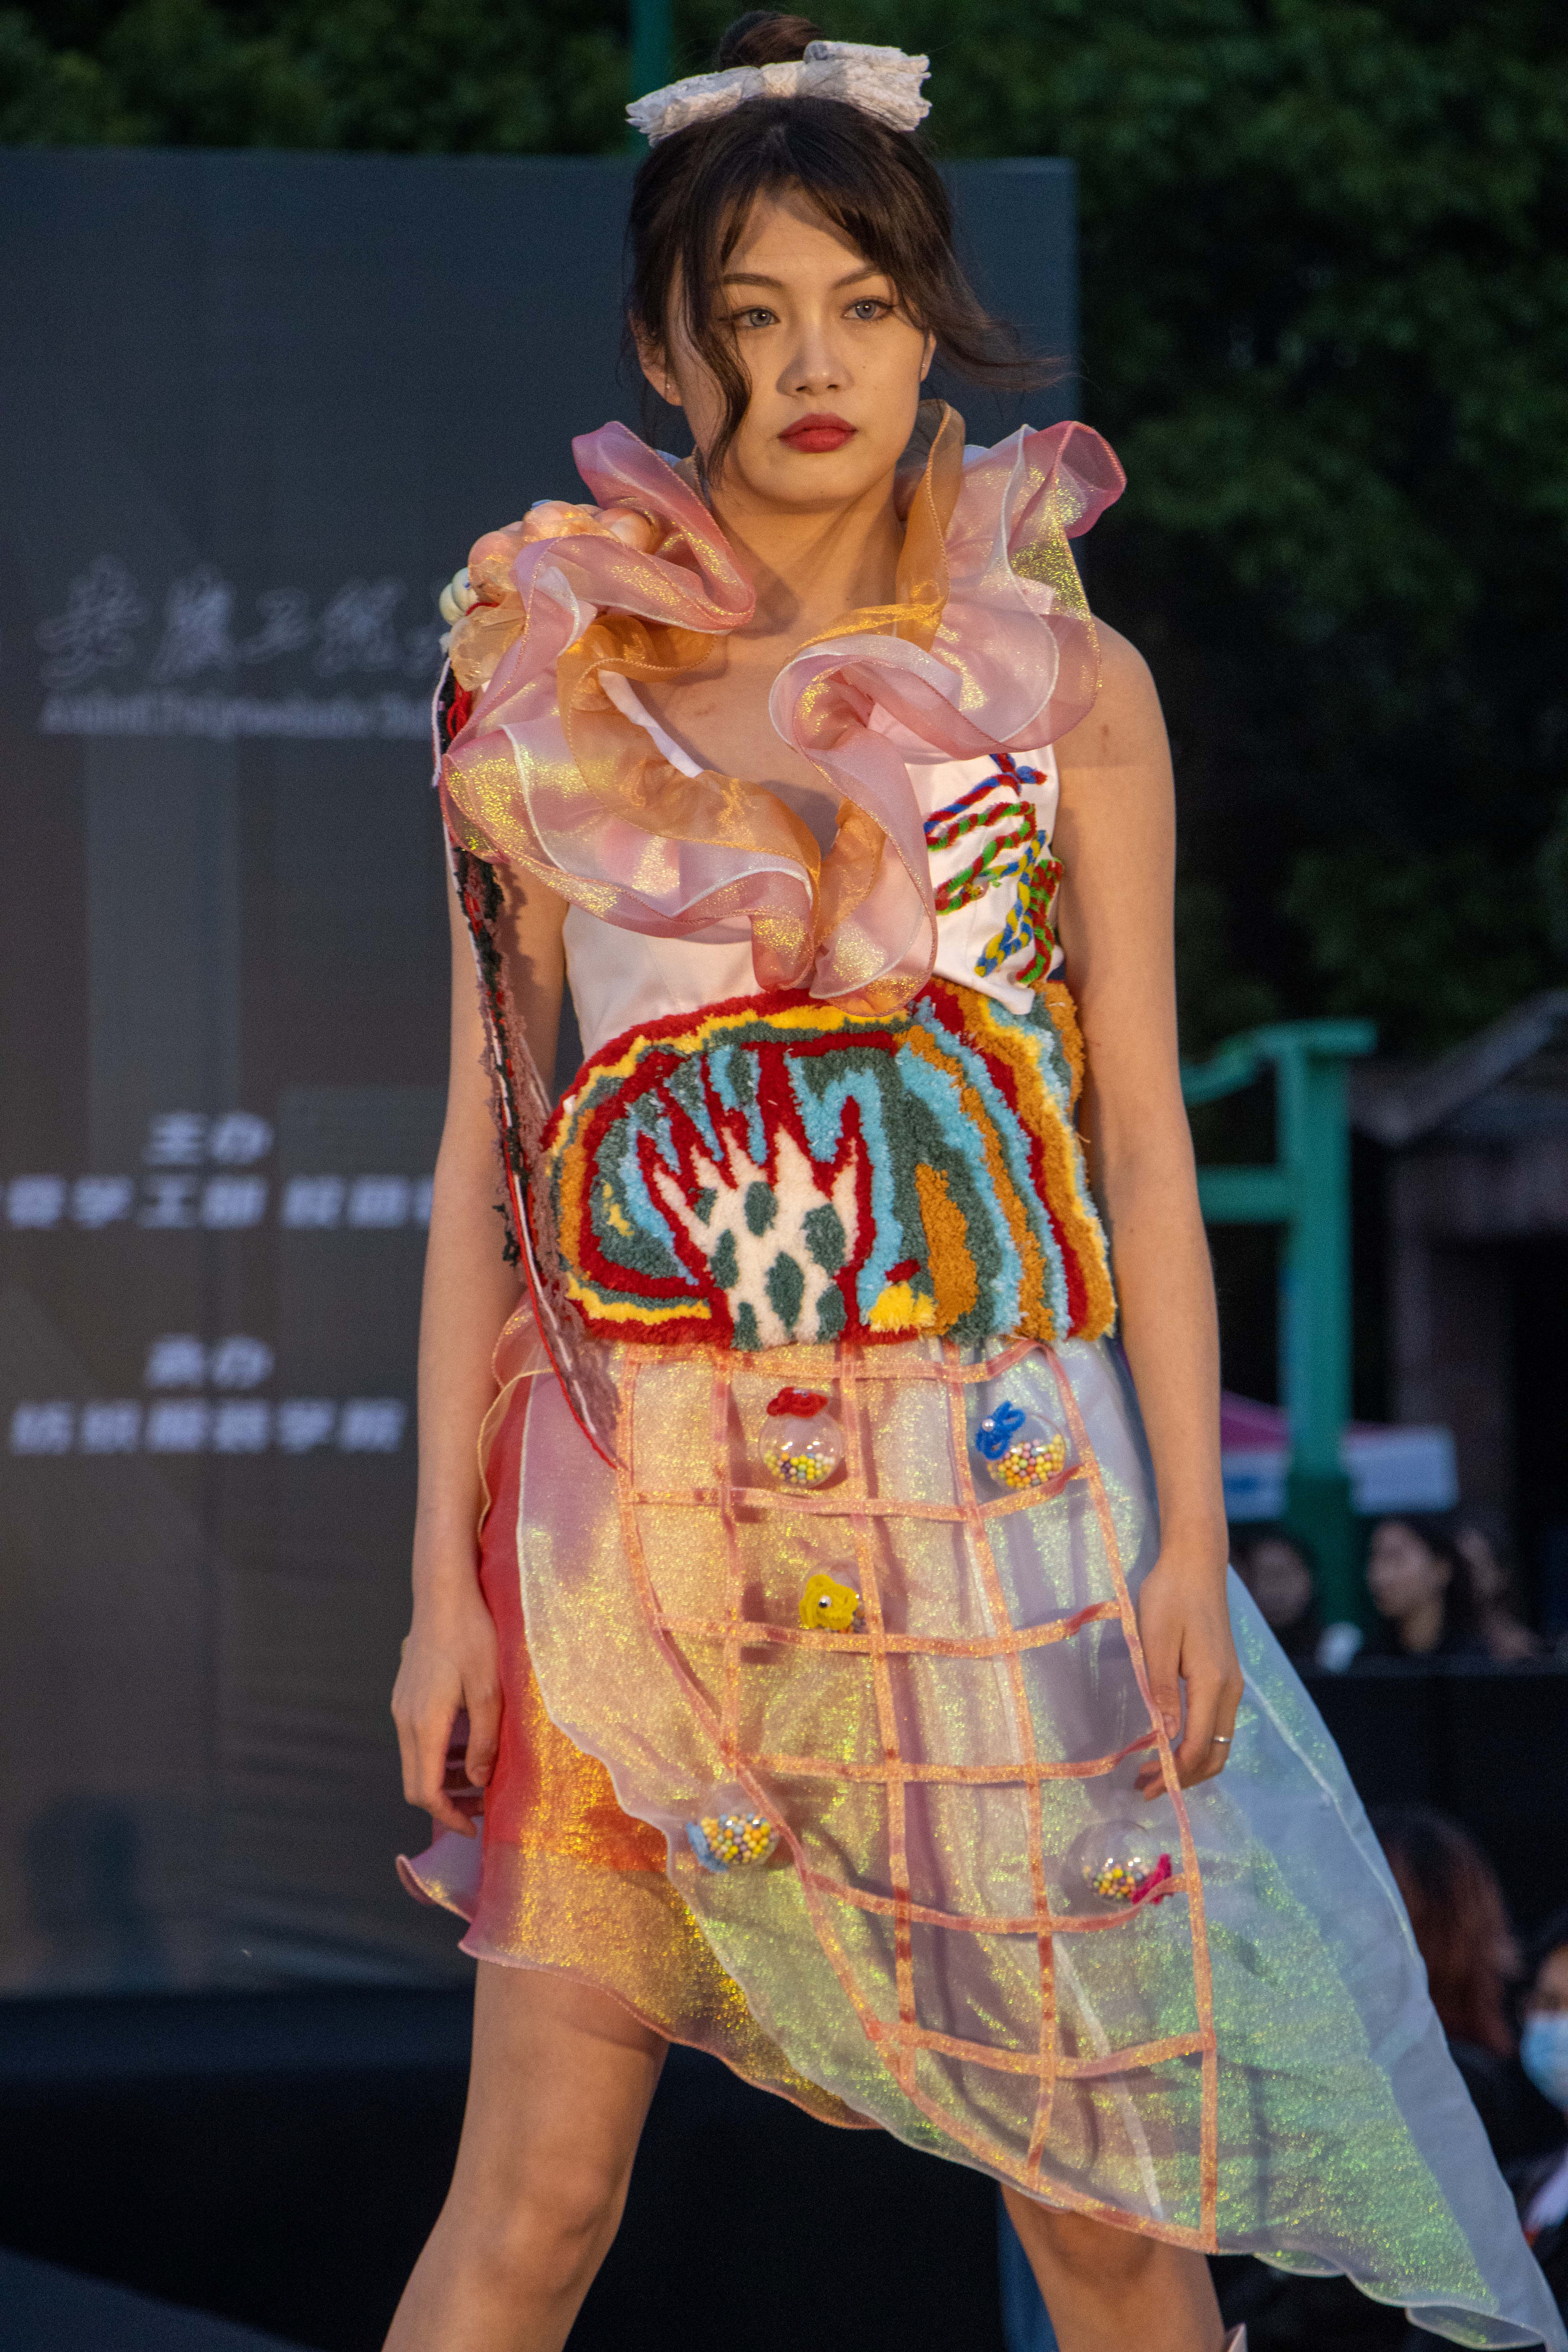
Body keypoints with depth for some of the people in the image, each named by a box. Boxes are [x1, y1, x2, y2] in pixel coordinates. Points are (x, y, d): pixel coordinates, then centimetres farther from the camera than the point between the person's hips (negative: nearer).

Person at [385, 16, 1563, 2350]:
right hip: (638, 1501, 0)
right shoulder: (550, 680, 4)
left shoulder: (1059, 683, 4)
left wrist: (1191, 1539, -3)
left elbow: (1142, 1128, 4)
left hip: (988, 1498, 0)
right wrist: (447, 1576, 1)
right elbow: (487, 1135, 5)